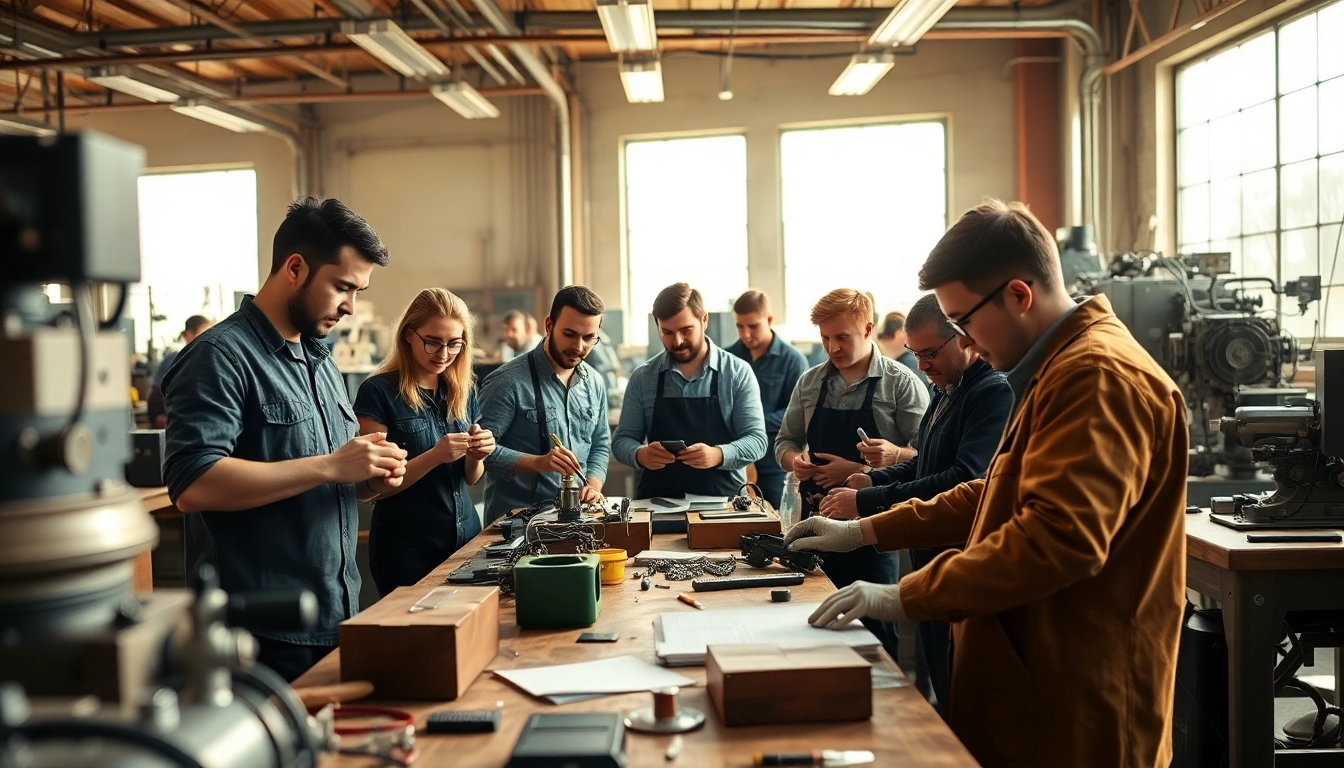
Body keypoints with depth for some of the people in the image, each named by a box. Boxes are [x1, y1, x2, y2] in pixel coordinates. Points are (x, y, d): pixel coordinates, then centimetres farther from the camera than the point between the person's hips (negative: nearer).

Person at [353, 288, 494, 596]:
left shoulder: (464, 391, 5)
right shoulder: (378, 391, -11)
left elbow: (470, 478, 11)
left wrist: (477, 456, -10)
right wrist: (435, 456, -24)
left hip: (466, 537, 5)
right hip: (406, 549, -5)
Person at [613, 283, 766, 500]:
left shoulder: (738, 373, 2)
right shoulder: (642, 377, 7)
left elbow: (756, 440, -1)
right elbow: (623, 439, 10)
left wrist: (718, 455, -20)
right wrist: (640, 455, -13)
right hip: (658, 502, 1)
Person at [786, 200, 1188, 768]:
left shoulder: (1100, 376, -20)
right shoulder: (1055, 370, 15)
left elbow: (1059, 537, -29)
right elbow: (996, 496, 21)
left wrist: (906, 597, -25)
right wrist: (865, 532, 16)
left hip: (1078, 707, -10)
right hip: (1036, 682, 10)